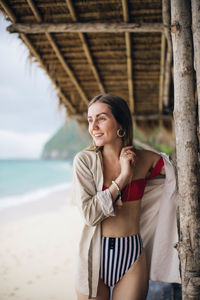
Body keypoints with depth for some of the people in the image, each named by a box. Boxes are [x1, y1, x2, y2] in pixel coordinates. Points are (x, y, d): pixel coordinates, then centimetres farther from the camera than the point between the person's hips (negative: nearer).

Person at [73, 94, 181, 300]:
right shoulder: (85, 160, -8)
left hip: (132, 255, 1)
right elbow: (89, 214, -15)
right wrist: (123, 176, -16)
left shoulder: (146, 160, -3)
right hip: (95, 255, -1)